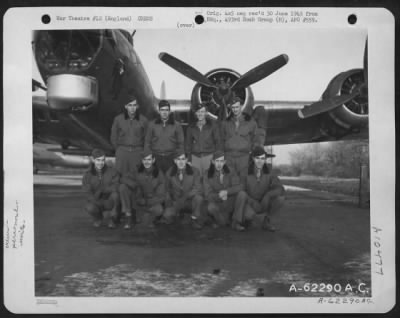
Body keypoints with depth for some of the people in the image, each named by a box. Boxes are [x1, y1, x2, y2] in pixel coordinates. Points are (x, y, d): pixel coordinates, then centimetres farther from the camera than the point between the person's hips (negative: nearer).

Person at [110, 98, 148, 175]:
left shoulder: (143, 120, 2)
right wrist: (119, 150, 10)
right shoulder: (118, 119, 3)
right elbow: (113, 137, 11)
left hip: (137, 152, 0)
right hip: (122, 151, 0)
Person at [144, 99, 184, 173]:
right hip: (156, 158, 1)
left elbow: (181, 144, 8)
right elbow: (147, 142, 11)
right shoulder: (152, 125, 8)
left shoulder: (176, 126, 5)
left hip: (171, 159, -1)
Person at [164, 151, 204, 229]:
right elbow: (168, 190, 9)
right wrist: (168, 202, -4)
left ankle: (196, 219, -7)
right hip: (175, 201, 1)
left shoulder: (194, 171, -8)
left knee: (198, 198, -34)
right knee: (167, 215, -26)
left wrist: (184, 197, -25)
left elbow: (197, 189, -13)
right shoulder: (169, 173, -1)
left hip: (190, 201, -1)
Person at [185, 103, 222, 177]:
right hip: (195, 157, 2)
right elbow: (188, 144, 13)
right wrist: (189, 159, 7)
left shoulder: (212, 125, 3)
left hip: (209, 156, -2)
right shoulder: (191, 127, 9)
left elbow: (218, 141, 3)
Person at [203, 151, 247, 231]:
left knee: (242, 194, -25)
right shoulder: (207, 177, -3)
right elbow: (208, 196, -13)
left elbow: (238, 187, -15)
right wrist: (219, 196, -34)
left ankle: (235, 222, -14)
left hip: (231, 204, 2)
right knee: (211, 207, -35)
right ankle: (221, 220, -2)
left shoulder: (230, 174, 0)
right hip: (219, 206, -2)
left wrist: (226, 191, -33)